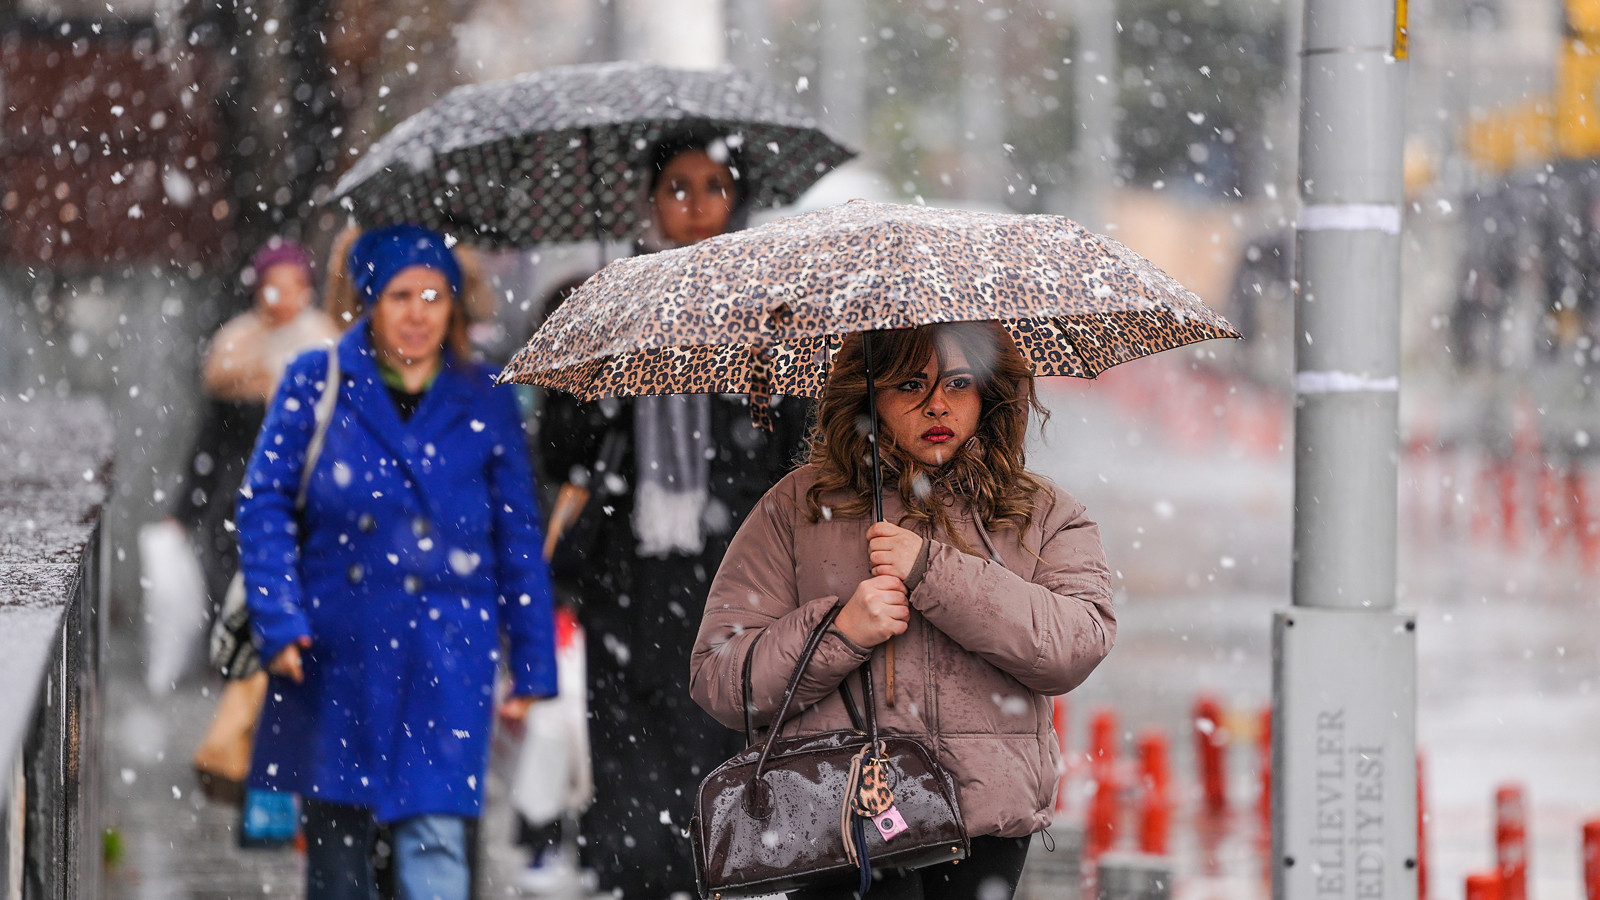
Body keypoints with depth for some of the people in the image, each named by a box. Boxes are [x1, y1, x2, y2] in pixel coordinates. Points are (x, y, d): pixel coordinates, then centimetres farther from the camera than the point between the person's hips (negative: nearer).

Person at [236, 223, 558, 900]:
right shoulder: (317, 384, 2)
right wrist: (279, 622, -9)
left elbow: (519, 544, 8)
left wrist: (532, 667, 6)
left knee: (434, 832, -12)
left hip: (444, 655, -1)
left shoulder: (483, 405, 5)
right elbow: (265, 504, 2)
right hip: (333, 647, 1)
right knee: (335, 830, 10)